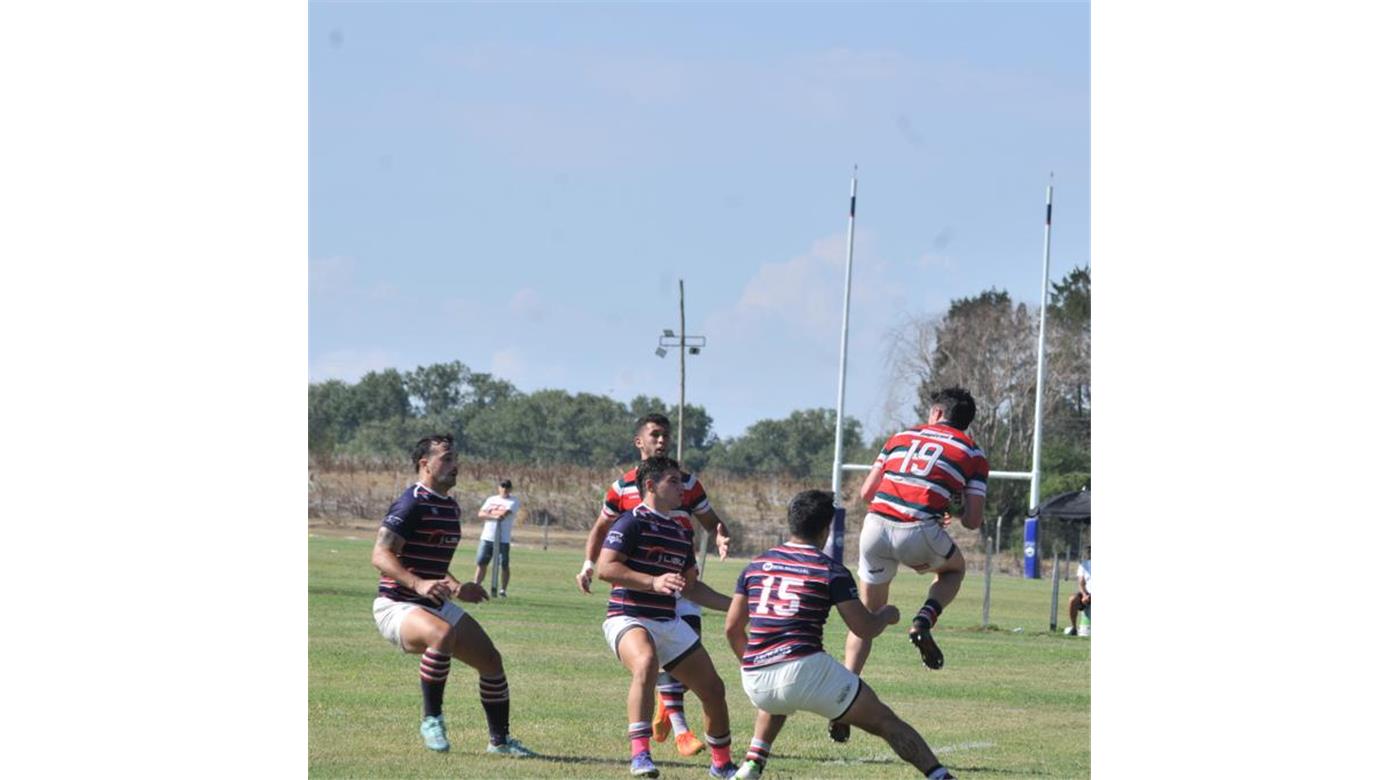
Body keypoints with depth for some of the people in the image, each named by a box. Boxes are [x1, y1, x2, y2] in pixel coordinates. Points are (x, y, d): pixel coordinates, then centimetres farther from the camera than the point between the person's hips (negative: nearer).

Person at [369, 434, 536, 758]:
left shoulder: (451, 507, 14)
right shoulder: (412, 503, -15)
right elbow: (380, 555, -24)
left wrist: (457, 587, 15)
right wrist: (418, 584, -36)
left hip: (437, 606, 9)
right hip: (397, 606, -9)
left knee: (491, 660, 3)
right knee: (443, 634, -38)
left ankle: (500, 740, 20)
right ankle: (431, 720, -24)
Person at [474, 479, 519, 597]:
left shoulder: (514, 501, 1)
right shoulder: (491, 500, 14)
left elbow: (504, 513, -14)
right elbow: (480, 514, 2)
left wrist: (489, 512, -1)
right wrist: (495, 516, -15)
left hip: (503, 539, -4)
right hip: (486, 537, 4)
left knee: (504, 565, -3)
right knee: (481, 563, 3)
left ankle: (503, 590, 3)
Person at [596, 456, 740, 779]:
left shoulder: (681, 532, 18)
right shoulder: (633, 522, -8)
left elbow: (690, 587, 28)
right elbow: (605, 568, -18)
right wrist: (654, 582, -27)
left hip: (668, 623, 8)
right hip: (628, 619, -8)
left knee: (713, 689, 6)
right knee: (646, 662, -39)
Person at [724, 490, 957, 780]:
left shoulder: (755, 566, 15)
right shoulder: (831, 571, 2)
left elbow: (732, 628, 18)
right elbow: (864, 628, 1)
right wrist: (886, 615, 23)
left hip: (756, 682, 5)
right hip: (806, 671, -5)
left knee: (776, 704, 42)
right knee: (885, 721, 6)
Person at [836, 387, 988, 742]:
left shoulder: (902, 437, 21)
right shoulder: (971, 453, 14)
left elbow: (866, 492, 18)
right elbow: (973, 521, 7)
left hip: (875, 526, 3)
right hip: (920, 533, -3)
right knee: (955, 568, 32)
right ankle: (924, 621, 4)